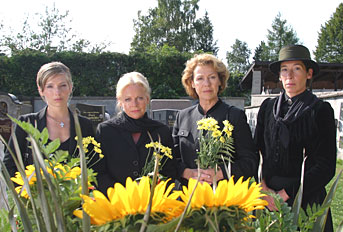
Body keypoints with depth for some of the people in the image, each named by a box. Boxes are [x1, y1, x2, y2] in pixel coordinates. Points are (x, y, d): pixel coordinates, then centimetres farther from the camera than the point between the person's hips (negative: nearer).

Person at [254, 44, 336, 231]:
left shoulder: (320, 110, -5)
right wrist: (263, 186, -10)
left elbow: (326, 167, -10)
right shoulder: (268, 107, 6)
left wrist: (284, 194, -14)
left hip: (306, 198, -3)